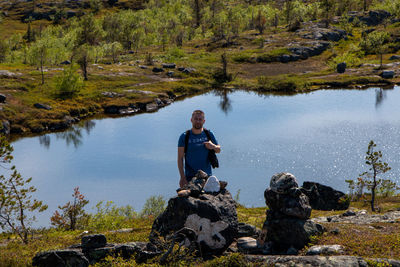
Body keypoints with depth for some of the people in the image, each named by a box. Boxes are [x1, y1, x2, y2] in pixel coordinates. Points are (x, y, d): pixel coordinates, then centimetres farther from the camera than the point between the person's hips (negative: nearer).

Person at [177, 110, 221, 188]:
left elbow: (218, 150, 15)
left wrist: (213, 146, -10)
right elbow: (180, 158, -4)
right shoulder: (184, 136, -3)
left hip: (207, 175, 3)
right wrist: (182, 177, -12)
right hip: (190, 176, -2)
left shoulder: (208, 134, 5)